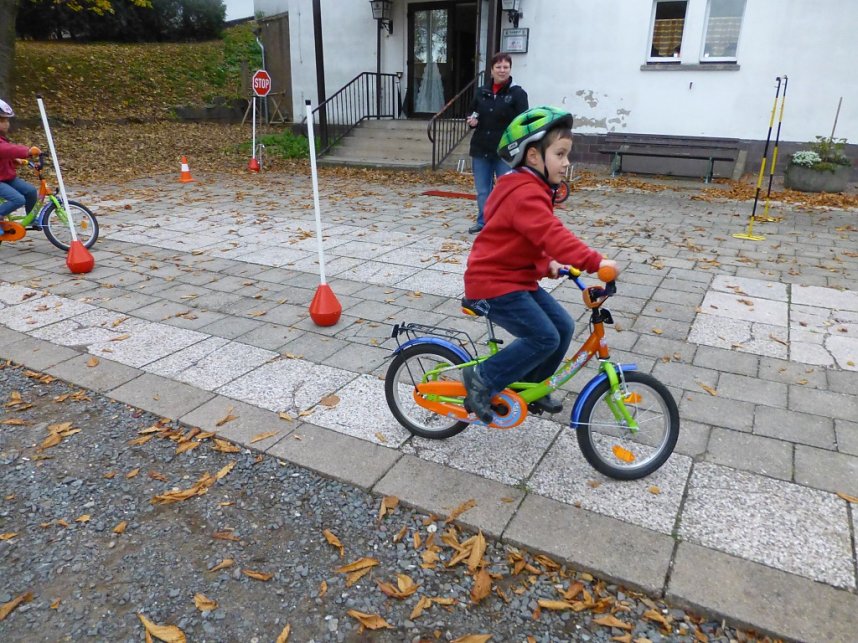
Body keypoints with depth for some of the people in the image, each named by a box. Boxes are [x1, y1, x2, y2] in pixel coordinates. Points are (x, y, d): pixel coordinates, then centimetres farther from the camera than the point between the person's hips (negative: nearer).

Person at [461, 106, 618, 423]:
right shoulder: (525, 193, -22)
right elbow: (552, 234, -35)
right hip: (493, 283, -10)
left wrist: (548, 264, 7)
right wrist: (595, 262, -40)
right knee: (544, 338, -15)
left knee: (563, 326, 7)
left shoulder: (531, 188, 13)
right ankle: (482, 378, -1)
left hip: (517, 277, 10)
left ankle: (530, 386, 24)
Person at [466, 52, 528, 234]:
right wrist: (472, 122, -1)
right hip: (480, 149, 4)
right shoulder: (481, 92, 10)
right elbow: (473, 116, 22)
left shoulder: (517, 93, -3)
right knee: (482, 190, 11)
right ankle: (483, 222, 25)